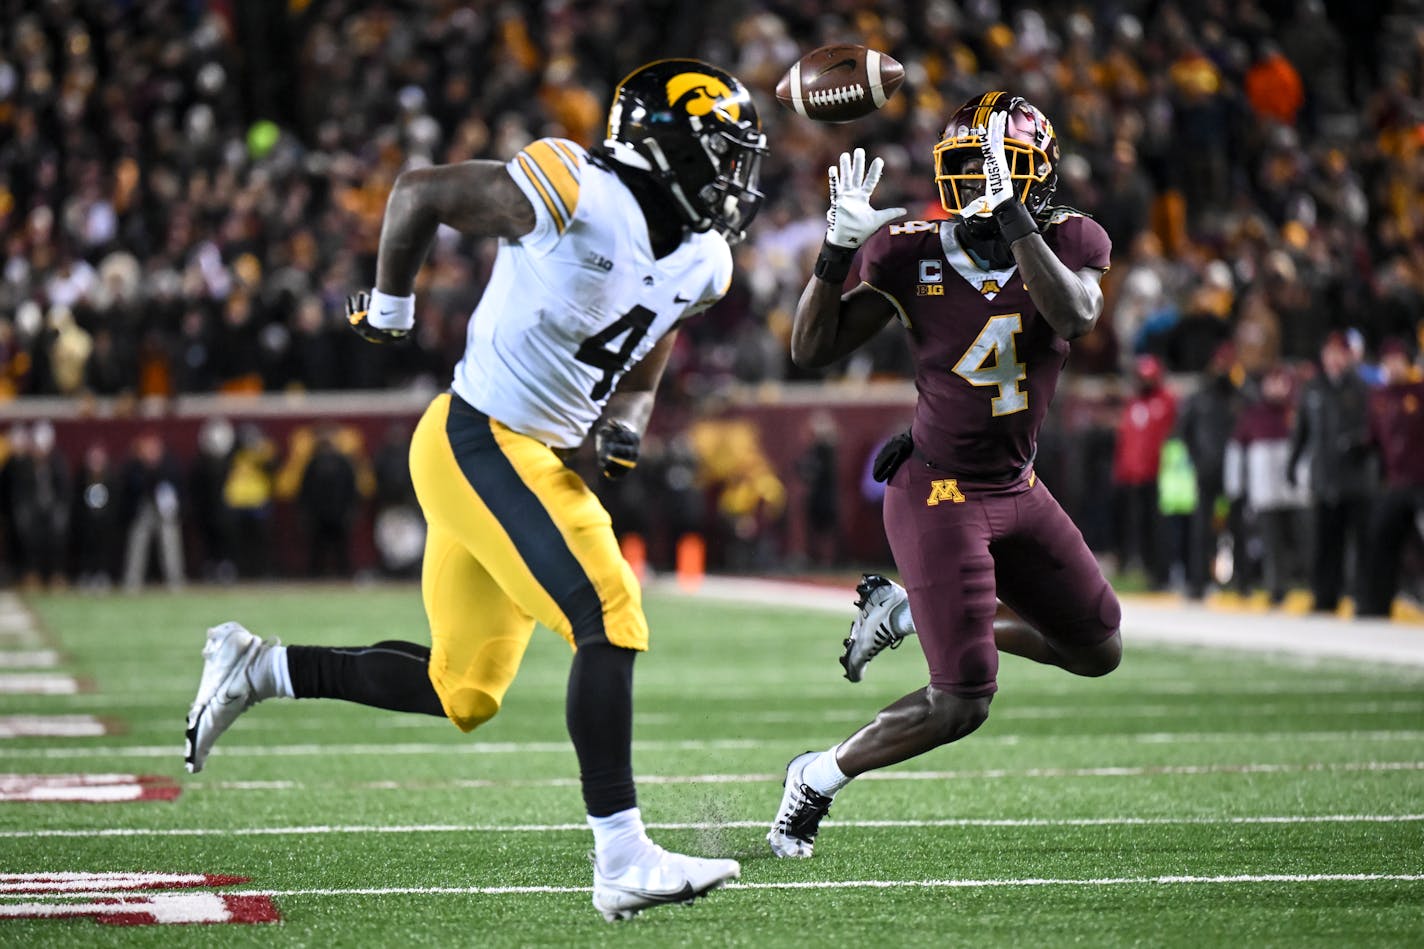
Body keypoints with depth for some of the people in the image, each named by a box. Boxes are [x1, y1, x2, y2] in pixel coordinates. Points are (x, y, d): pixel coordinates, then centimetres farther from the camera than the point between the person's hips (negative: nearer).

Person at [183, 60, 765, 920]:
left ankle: (255, 669, 26)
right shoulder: (578, 196, -19)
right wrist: (390, 306, 5)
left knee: (461, 693, 12)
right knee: (608, 618, -18)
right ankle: (624, 862, -17)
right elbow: (420, 192, -7)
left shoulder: (700, 266, 6)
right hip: (481, 441, -9)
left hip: (541, 455, 9)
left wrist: (624, 428, -5)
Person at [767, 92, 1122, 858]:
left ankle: (906, 611, 28)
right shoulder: (914, 257, -11)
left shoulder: (1067, 244, -7)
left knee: (1099, 652, 17)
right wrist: (838, 250, -24)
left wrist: (1012, 219, -36)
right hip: (939, 497, -5)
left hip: (1017, 491, 5)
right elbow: (812, 350, -11)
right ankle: (818, 778, 11)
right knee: (962, 703, -12)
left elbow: (1076, 316, -30)